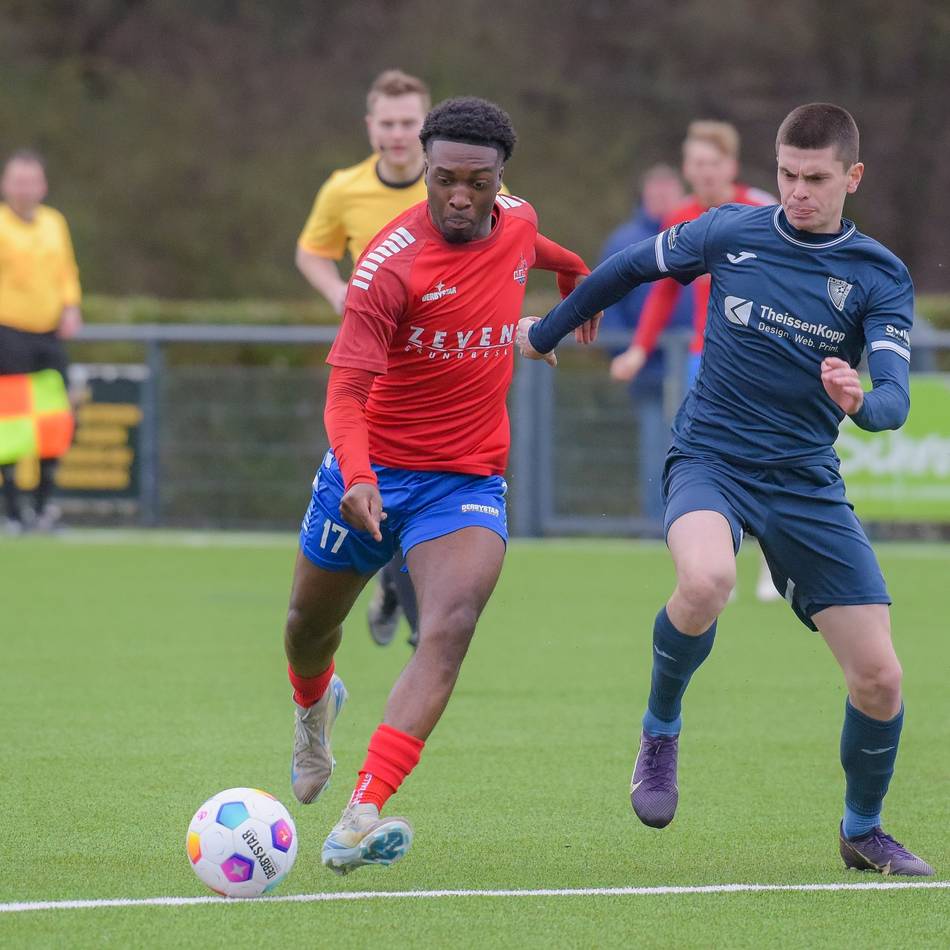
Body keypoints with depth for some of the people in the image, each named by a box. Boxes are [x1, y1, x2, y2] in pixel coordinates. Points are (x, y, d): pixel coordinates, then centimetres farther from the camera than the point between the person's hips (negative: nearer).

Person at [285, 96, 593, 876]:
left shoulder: (517, 222, -4)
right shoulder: (392, 263, -22)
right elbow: (347, 391, -29)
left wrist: (574, 271, 46)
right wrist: (356, 475, -48)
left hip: (467, 481, 2)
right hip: (374, 470, -2)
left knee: (449, 629, -24)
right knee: (310, 626, 19)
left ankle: (361, 820, -36)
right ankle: (314, 706, 59)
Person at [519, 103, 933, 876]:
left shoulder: (880, 276, -4)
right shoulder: (730, 232, -3)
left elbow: (895, 399, -16)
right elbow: (631, 268, 14)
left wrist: (861, 400, -40)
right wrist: (548, 331, 24)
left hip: (807, 483, 2)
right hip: (712, 457, -1)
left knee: (879, 676, -5)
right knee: (707, 580, -37)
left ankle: (863, 832, 23)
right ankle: (661, 729, -8)